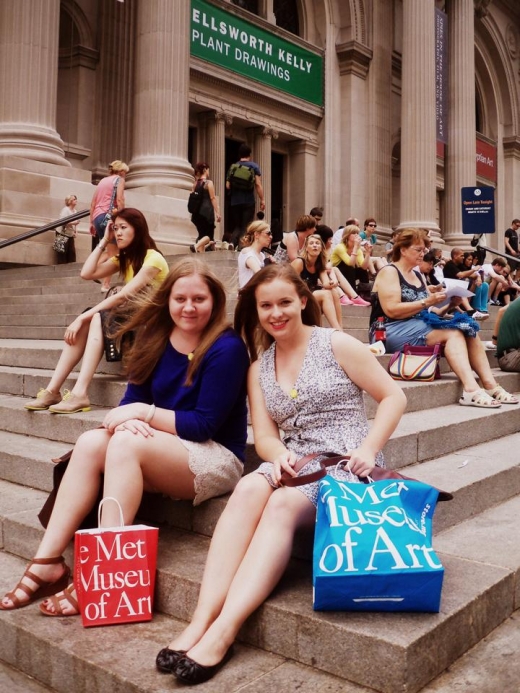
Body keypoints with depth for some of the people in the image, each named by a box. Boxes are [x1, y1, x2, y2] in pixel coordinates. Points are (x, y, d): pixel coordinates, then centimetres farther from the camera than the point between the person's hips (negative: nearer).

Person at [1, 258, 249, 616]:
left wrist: (144, 413, -19)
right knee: (90, 442, -18)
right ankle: (48, 563, -19)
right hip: (161, 455, 6)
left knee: (126, 444, -29)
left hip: (216, 458, -6)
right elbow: (132, 399, 4)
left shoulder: (227, 348, -15)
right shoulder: (155, 338, 4)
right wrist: (126, 420, -19)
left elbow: (205, 425, -17)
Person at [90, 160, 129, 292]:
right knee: (112, 253, -4)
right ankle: (106, 284, -10)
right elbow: (119, 200, -12)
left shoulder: (102, 180, 24)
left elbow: (93, 204, 19)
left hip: (97, 218, 7)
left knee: (107, 251, 15)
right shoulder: (119, 179, 5)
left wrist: (92, 222, 20)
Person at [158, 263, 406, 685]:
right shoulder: (259, 368, 13)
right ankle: (202, 618, -36)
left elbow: (394, 397, -1)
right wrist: (279, 455, -17)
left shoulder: (336, 345, -1)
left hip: (346, 468, -4)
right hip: (294, 466, 4)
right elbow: (264, 436, 6)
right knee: (247, 489, -30)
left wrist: (369, 449, -14)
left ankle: (223, 632, -37)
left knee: (281, 505, -33)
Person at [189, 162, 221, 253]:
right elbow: (213, 198, -9)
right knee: (209, 234, -1)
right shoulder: (209, 182, -5)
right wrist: (217, 212, -8)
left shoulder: (195, 184, 13)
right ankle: (196, 246, -26)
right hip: (207, 212, -6)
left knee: (201, 234, 10)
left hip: (197, 212, 6)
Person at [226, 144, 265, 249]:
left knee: (236, 227, 11)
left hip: (235, 202, 3)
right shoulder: (254, 166, 1)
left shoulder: (233, 167, 8)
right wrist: (262, 200, -3)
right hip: (248, 202, -3)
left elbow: (228, 186, 3)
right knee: (245, 228, 2)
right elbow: (258, 184, -7)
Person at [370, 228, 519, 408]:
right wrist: (426, 302, -19)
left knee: (469, 332, -13)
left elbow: (422, 310, 14)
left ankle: (490, 385, -21)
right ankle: (471, 389, -38)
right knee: (453, 333, -26)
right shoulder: (389, 272, -5)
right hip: (393, 331, -8)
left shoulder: (417, 275, 20)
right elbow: (391, 310, -18)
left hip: (419, 326, 8)